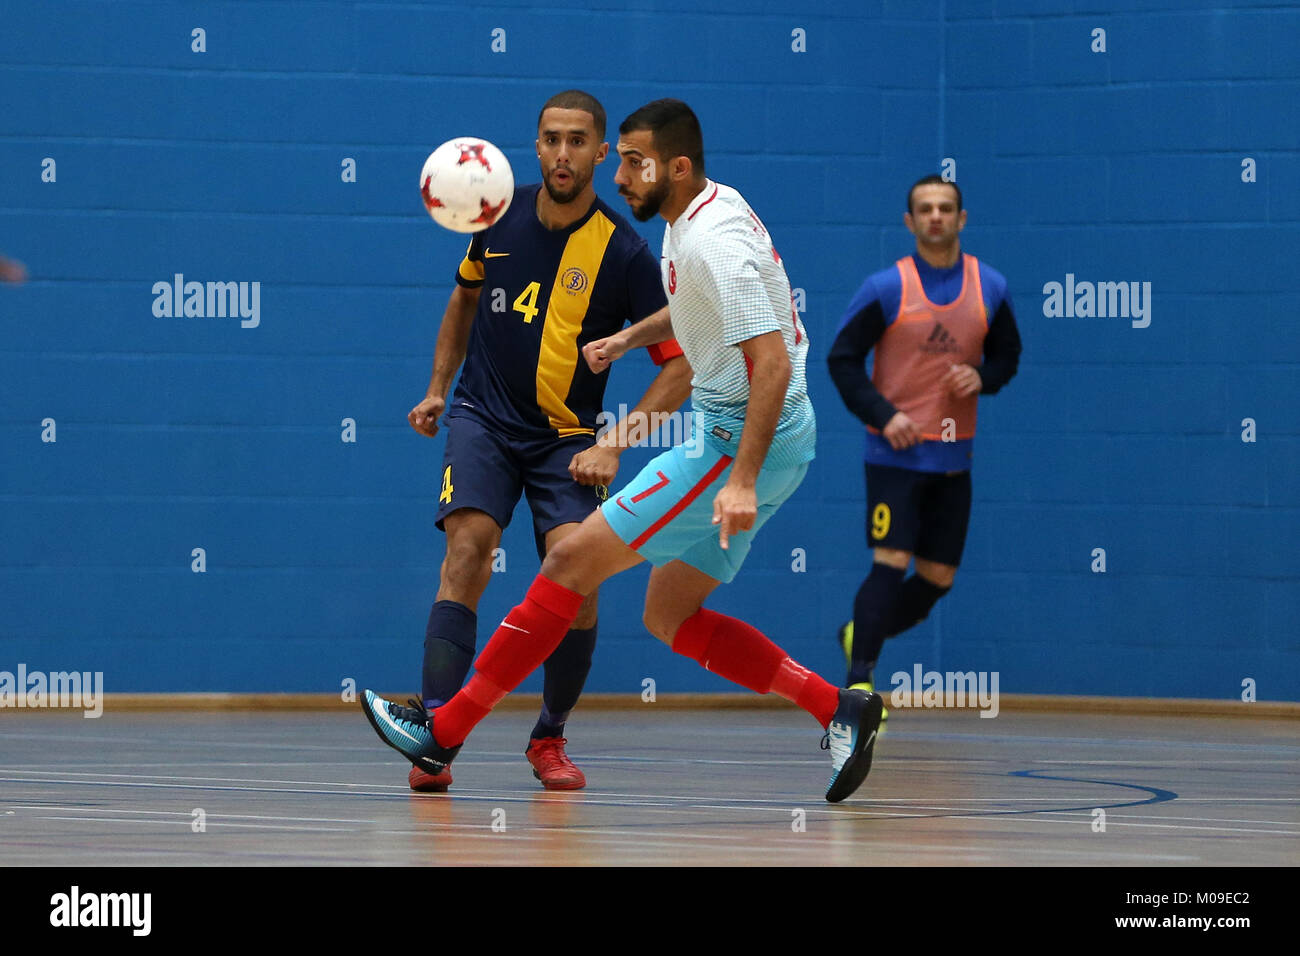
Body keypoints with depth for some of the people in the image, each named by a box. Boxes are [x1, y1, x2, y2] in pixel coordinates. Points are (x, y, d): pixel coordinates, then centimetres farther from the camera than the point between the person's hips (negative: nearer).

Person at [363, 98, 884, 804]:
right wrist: (630, 338, 25)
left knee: (571, 561, -9)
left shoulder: (714, 241, -21)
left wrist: (742, 480, -32)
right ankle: (838, 710, 7)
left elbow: (771, 362, -27)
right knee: (669, 618, 10)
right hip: (732, 434, 10)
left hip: (742, 439, -10)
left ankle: (443, 732, -4)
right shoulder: (700, 213, 11)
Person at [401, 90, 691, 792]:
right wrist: (438, 388, 18)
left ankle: (549, 740, 3)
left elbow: (679, 365, -7)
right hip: (483, 419, 2)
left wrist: (613, 444, -15)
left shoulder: (623, 253, -10)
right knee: (468, 549, -22)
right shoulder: (501, 217, 1)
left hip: (568, 438, -2)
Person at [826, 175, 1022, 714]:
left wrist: (983, 377, -8)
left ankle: (859, 636, 30)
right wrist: (883, 413, -15)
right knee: (891, 563, -15)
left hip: (954, 457, 4)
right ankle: (860, 680, -12)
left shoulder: (990, 288, 4)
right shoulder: (886, 289, -6)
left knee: (938, 578, 7)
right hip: (895, 452, -4)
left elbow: (1007, 355, 15)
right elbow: (842, 358, -3)